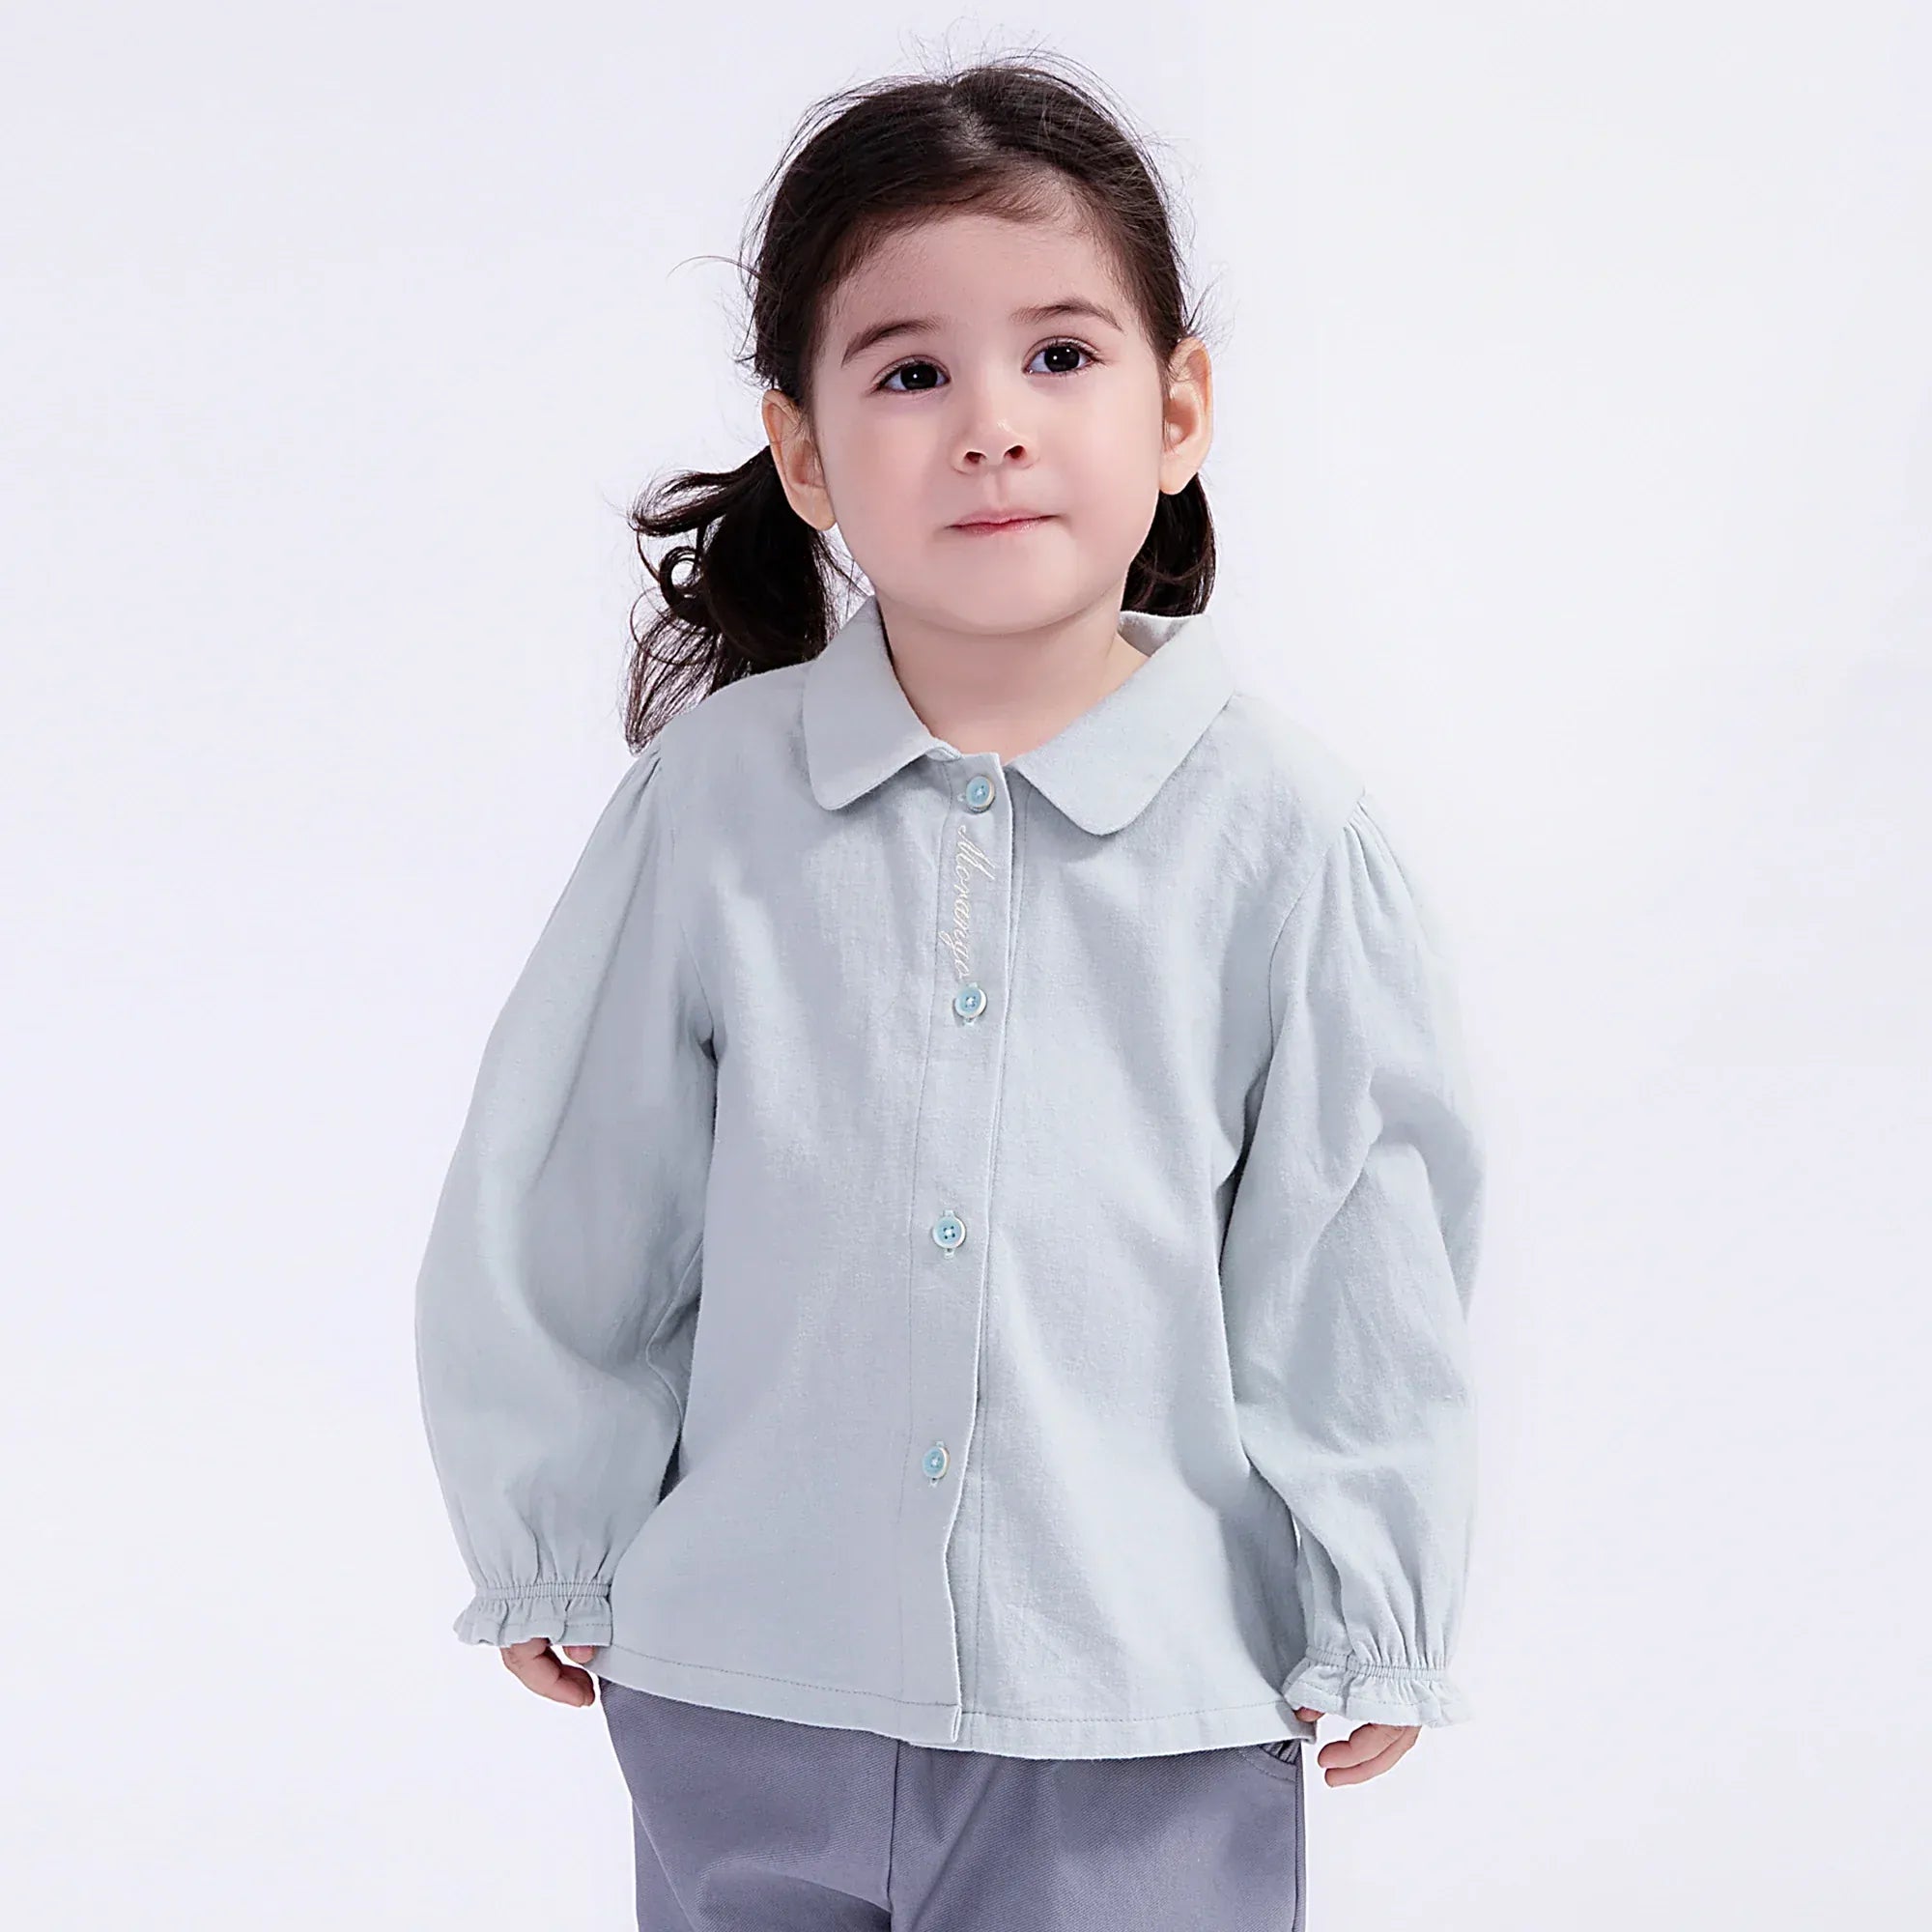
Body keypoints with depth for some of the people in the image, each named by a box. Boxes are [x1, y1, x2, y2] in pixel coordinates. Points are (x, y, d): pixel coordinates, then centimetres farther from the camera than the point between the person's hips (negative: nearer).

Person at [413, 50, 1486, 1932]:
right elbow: (561, 1205, 5)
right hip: (743, 1704, 2)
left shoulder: (1282, 833, -7)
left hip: (1145, 1729, -1)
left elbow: (1361, 1247, 0)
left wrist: (1373, 1623, 4)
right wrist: (552, 1554, 11)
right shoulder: (713, 801, -4)